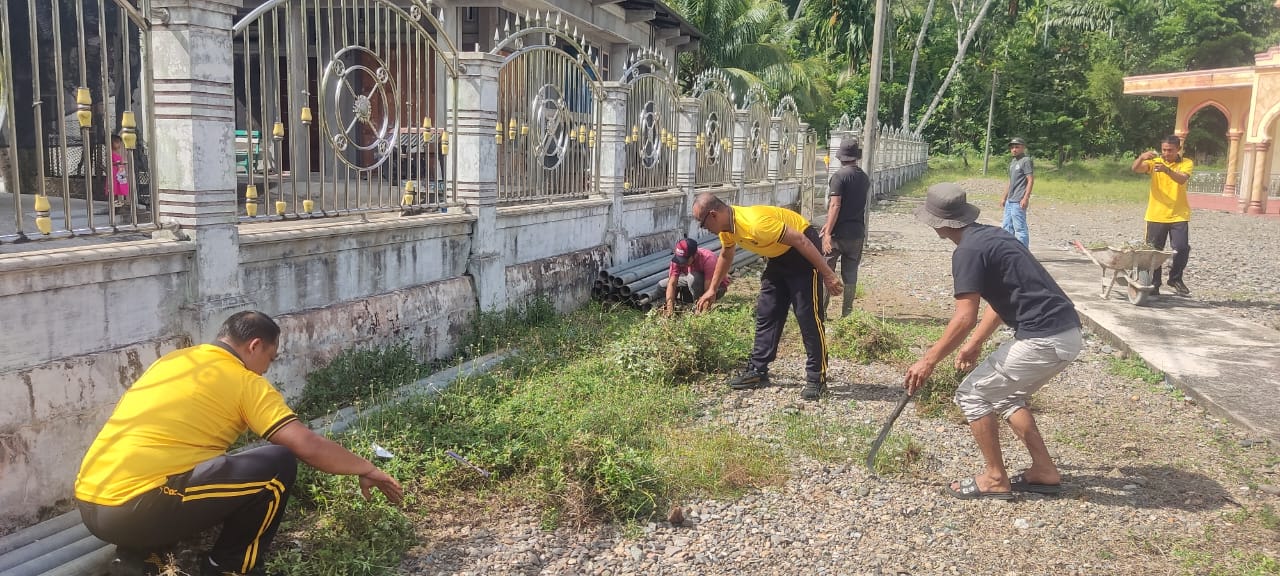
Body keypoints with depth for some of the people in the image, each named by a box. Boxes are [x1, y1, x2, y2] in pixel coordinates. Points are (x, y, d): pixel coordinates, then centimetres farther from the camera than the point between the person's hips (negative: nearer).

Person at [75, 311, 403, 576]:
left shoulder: (172, 360, 19)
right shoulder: (244, 382, -3)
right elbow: (309, 447, -9)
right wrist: (365, 469, 7)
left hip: (90, 505, 9)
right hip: (136, 509, -9)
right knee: (278, 464, -5)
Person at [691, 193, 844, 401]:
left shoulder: (755, 223, -35)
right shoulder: (726, 225, -5)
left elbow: (800, 240, -31)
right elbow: (726, 256, 16)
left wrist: (827, 275, -28)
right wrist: (712, 290, 22)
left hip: (802, 252, -9)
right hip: (779, 257, 9)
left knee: (808, 316, -11)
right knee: (766, 313, 8)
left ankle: (816, 379, -5)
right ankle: (757, 371, 14)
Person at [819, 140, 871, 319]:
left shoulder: (839, 176, -11)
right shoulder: (865, 178, 10)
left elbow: (835, 205, -19)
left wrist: (827, 232, -20)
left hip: (838, 233, -6)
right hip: (857, 233, 6)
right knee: (850, 274, 10)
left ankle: (820, 311, 1)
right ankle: (847, 312, 14)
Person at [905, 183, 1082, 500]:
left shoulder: (968, 251, -12)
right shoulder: (989, 235, 17)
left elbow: (965, 318, -17)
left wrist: (928, 361, -9)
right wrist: (975, 343, 29)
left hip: (1045, 339, -10)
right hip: (1066, 333, 10)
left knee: (971, 395, 3)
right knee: (1005, 395, 25)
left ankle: (995, 479, 12)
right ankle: (1044, 470, 26)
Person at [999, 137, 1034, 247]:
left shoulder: (1026, 161, -8)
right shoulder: (1012, 163, 18)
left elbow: (1031, 180, -14)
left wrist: (1026, 198, -20)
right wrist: (1004, 197, 23)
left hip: (1018, 201, -10)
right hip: (1010, 201, 10)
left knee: (1020, 228, -8)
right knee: (1007, 227, 15)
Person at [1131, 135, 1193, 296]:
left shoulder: (1186, 163, 1)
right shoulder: (1154, 162, 4)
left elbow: (1182, 179, -20)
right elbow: (1136, 169, -14)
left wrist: (1167, 170, -37)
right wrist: (1141, 157, -35)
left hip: (1178, 216, -1)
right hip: (1156, 215, 1)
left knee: (1182, 248, -8)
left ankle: (1175, 279, 15)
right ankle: (1154, 285, 14)